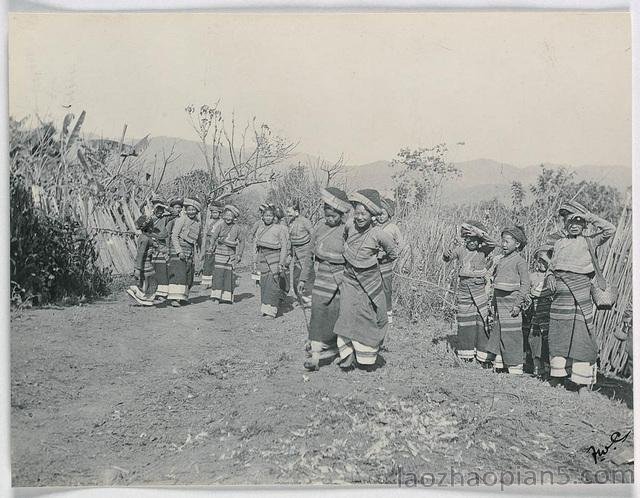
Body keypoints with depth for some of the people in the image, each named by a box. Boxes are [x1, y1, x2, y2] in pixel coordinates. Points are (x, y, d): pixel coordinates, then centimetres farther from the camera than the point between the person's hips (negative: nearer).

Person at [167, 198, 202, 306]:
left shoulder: (198, 223, 11)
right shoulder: (181, 220, -7)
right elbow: (174, 236, -10)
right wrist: (179, 251, -18)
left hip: (190, 253, 7)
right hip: (178, 250, -7)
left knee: (188, 275, 8)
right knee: (178, 274, -15)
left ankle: (183, 297, 18)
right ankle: (174, 298, -18)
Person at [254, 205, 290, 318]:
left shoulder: (279, 229, -2)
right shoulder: (260, 230, 14)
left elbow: (284, 247, -6)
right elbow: (256, 247, 19)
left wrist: (281, 263, -13)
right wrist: (255, 262, 14)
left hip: (275, 258, -5)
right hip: (263, 260, 5)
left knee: (273, 285, -9)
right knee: (264, 284, 5)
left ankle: (270, 311, -8)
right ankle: (265, 309, 14)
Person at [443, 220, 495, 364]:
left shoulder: (483, 251, -4)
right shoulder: (461, 250, 4)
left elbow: (492, 244, -22)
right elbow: (446, 258, 2)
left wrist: (478, 233, -31)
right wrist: (447, 254, -22)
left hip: (480, 292, -3)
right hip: (464, 292, 3)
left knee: (482, 323, -3)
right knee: (465, 324, 10)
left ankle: (483, 356, 4)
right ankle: (466, 355, 21)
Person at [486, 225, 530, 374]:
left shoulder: (519, 261, -7)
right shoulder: (501, 260, 15)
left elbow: (525, 284, -12)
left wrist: (518, 304, -16)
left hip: (511, 304, -8)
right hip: (499, 304, 8)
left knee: (511, 339, -3)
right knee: (496, 336, 11)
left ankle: (515, 371, 5)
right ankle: (498, 367, 20)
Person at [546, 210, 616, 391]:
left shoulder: (588, 242, 5)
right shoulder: (559, 244, 17)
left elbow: (609, 230, -7)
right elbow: (551, 266, 23)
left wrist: (589, 217, -4)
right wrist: (550, 277, 3)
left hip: (580, 294, -4)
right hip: (560, 294, 4)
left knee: (580, 335, -5)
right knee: (558, 335, 7)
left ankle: (582, 380, 2)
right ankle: (558, 375, 18)